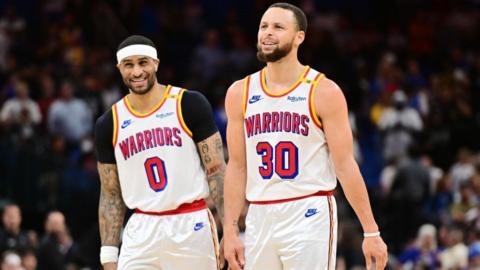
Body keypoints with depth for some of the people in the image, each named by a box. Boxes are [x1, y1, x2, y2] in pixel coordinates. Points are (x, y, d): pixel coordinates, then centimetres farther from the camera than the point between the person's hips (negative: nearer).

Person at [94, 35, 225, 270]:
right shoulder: (109, 124, 6)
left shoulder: (189, 105, -2)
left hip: (191, 226, -2)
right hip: (141, 232, 2)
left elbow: (216, 171, -3)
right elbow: (111, 195, 10)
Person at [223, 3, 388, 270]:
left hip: (309, 216, -4)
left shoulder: (324, 92, -4)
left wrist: (371, 232, -8)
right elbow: (237, 166, 11)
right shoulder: (240, 93, 8)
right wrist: (230, 230, 5)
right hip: (260, 218, 5)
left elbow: (345, 165, -5)